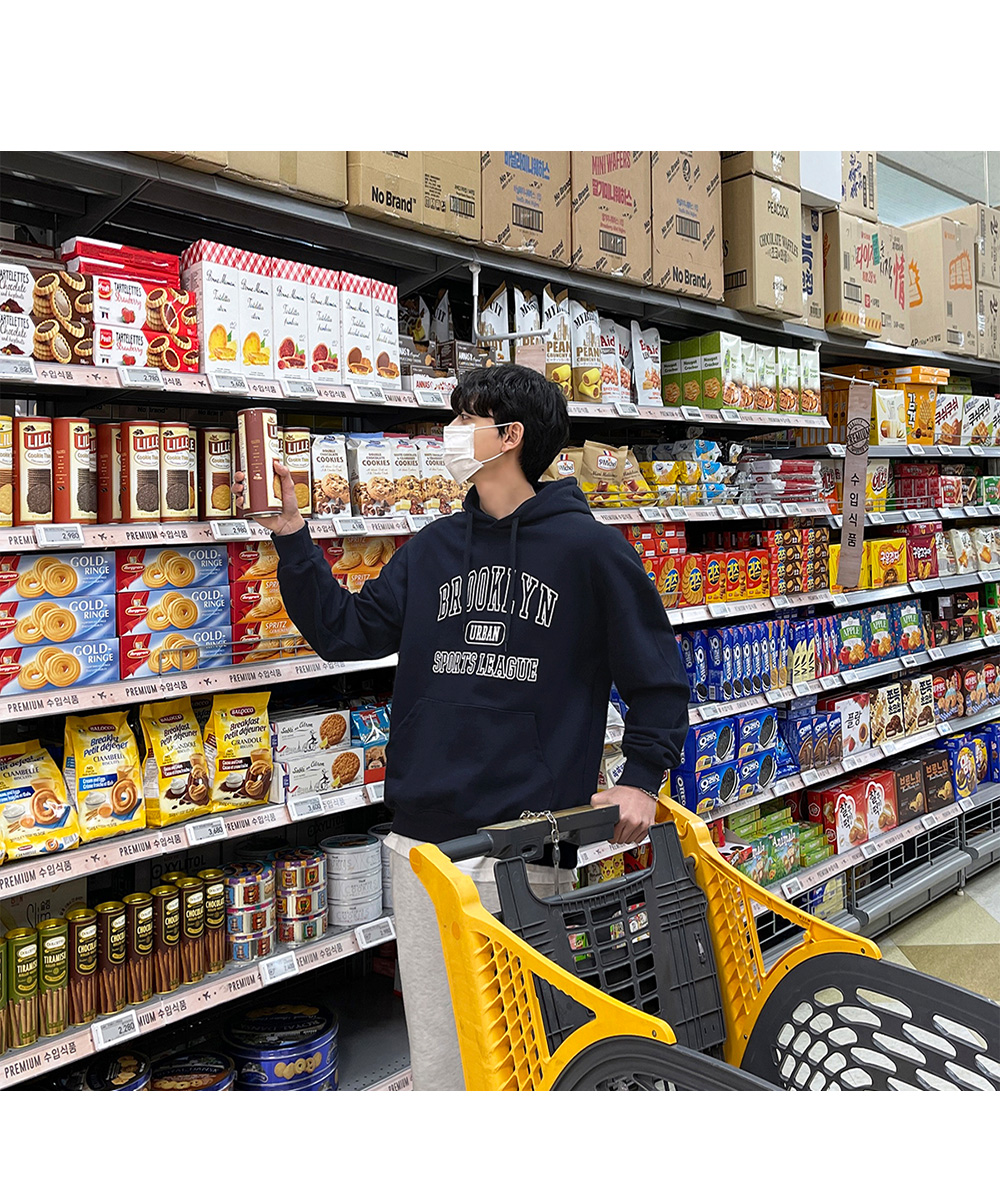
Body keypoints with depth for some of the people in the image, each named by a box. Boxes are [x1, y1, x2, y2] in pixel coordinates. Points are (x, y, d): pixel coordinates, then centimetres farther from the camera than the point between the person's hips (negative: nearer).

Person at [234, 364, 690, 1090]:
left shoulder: (586, 547, -5)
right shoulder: (434, 548, 10)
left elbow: (658, 674, 1)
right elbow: (346, 631, 8)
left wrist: (641, 780, -6)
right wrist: (292, 536, 2)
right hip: (427, 838, 5)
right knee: (437, 1044, 16)